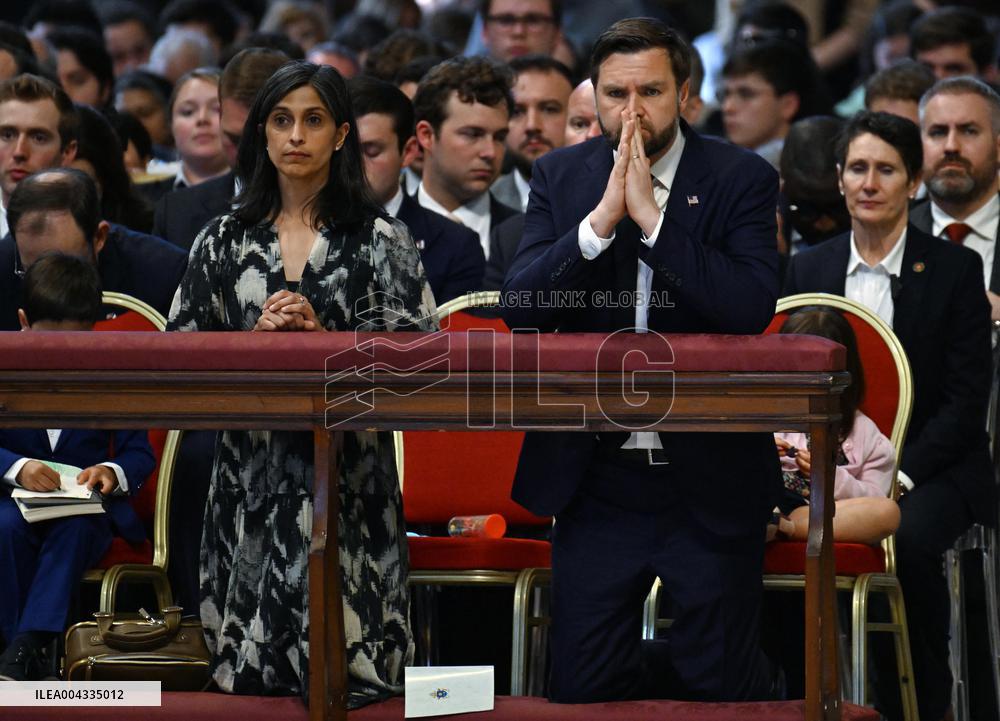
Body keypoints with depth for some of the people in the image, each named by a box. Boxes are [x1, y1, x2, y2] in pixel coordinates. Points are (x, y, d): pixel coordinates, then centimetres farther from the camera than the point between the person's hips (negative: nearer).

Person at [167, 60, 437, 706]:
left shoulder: (379, 237, 2)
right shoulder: (225, 240, 9)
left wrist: (321, 337, -15)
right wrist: (255, 341, -10)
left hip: (350, 476, -2)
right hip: (251, 476, 2)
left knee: (342, 662, -6)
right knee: (252, 676, 1)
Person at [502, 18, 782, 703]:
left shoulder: (742, 179, -5)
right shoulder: (561, 176, 4)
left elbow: (751, 308, -19)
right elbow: (519, 307, -8)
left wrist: (651, 216, -22)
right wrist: (602, 218, -20)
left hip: (709, 485, -3)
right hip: (595, 483, 3)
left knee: (719, 685, 4)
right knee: (581, 686, 6)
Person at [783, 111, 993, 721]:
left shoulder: (955, 269, 2)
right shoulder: (807, 271, 13)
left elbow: (966, 399, -4)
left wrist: (899, 472, -16)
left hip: (929, 470, -3)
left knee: (909, 537, -37)